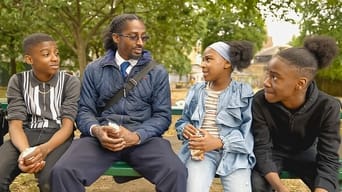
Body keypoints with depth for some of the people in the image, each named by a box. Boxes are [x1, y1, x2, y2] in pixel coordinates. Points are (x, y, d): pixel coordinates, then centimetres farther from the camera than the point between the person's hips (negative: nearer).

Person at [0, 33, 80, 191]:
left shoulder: (71, 82, 0)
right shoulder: (17, 82, 5)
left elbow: (67, 124, -8)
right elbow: (15, 124, -4)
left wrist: (44, 149, -29)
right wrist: (26, 151, -26)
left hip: (57, 137, -1)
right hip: (27, 135, 2)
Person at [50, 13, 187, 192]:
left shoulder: (158, 72, 9)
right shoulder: (94, 70, 11)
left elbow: (162, 115, 3)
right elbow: (85, 110, 8)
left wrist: (136, 136, -15)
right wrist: (96, 130, -15)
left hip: (144, 137, 0)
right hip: (102, 137, 1)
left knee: (176, 173, -29)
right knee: (62, 171, -26)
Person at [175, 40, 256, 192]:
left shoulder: (244, 92, 4)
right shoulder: (196, 90, 14)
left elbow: (248, 131, -4)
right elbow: (183, 121, 20)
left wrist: (219, 142, -18)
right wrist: (185, 129, -5)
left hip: (233, 151, -1)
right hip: (200, 149, 1)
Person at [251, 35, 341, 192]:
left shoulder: (327, 107, -25)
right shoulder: (260, 102, -26)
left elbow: (328, 159, -25)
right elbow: (262, 149, -24)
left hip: (304, 153, 1)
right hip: (272, 153, -1)